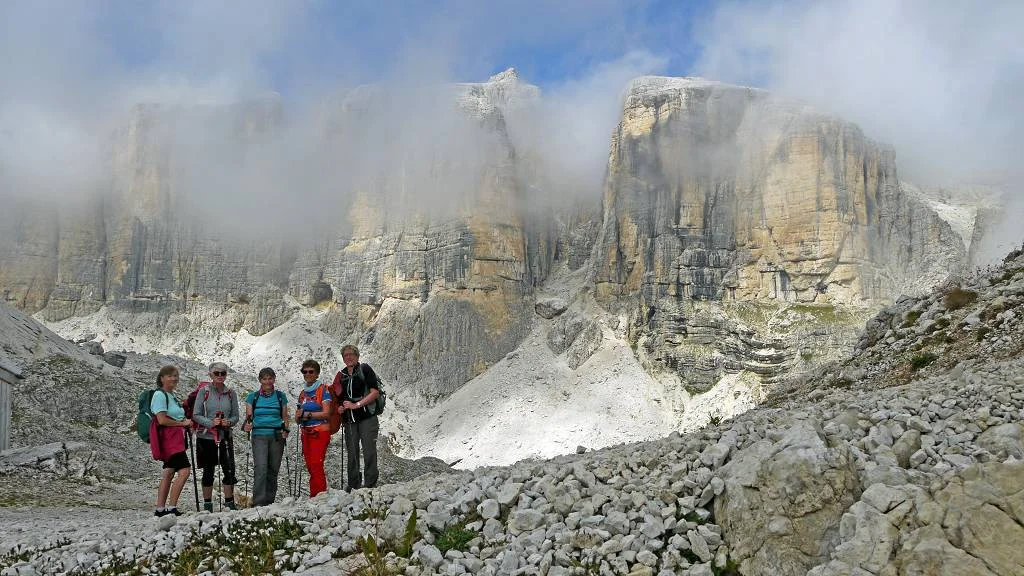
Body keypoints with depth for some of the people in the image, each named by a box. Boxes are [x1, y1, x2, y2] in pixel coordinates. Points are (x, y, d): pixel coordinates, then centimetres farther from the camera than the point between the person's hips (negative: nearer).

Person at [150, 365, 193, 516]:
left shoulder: (171, 395, 19)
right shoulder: (160, 395, -10)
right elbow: (162, 420, -18)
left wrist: (185, 422, 10)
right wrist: (182, 423, -10)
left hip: (176, 439, 10)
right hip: (168, 439, -10)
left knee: (169, 472, 11)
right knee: (184, 471, -16)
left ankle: (160, 509, 16)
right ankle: (171, 508, -12)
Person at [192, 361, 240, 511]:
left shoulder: (231, 393, 5)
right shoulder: (204, 392, -2)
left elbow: (235, 416, 9)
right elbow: (196, 415, -4)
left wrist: (229, 422, -13)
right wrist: (211, 422, -19)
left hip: (225, 436, 2)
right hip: (206, 436, -2)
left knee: (229, 470, -5)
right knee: (208, 471, 7)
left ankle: (229, 503, 5)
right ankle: (207, 505, 17)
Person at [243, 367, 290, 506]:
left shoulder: (280, 396, 10)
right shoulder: (253, 397, 9)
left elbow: (285, 418, 12)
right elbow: (248, 417, 8)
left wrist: (285, 430, -5)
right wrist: (246, 425, -13)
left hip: (277, 437, 2)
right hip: (259, 436, -2)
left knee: (273, 470, 4)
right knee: (260, 468, -17)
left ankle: (270, 501, 14)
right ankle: (258, 502, -18)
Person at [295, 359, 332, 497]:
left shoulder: (323, 389, -2)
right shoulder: (303, 393, 18)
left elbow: (326, 413, -11)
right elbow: (297, 417, 17)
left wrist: (307, 414, -12)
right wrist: (299, 416, -6)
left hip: (320, 432, -6)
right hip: (306, 433, 6)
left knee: (316, 465, -14)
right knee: (310, 467, 5)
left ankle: (320, 495, -12)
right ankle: (314, 496, 10)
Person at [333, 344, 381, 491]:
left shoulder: (364, 369, -1)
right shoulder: (341, 375, 15)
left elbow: (375, 392, -10)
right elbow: (338, 398, 24)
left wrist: (357, 405, -15)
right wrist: (339, 408, 2)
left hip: (367, 417, -5)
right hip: (349, 420, 5)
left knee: (369, 451, -8)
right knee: (352, 453, 7)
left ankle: (370, 484, -5)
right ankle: (354, 486, 14)